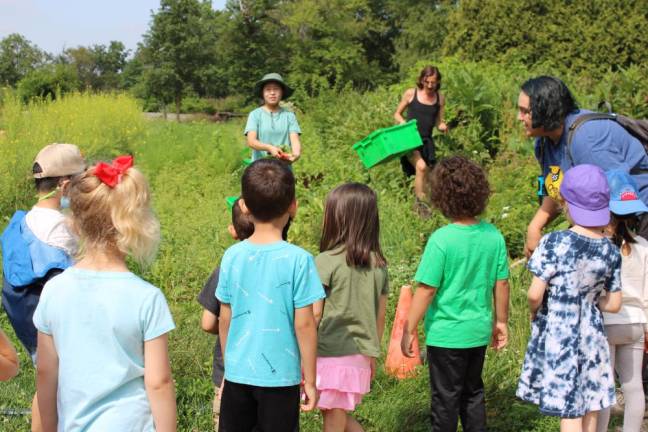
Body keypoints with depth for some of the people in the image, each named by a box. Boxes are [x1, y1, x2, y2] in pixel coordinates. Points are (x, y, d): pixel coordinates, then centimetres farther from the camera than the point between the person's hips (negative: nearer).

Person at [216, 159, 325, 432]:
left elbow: (224, 319, 3)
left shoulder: (232, 256, -4)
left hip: (237, 373, 3)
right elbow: (304, 324, -12)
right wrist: (310, 380, -2)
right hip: (280, 376, -3)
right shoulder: (298, 259, -15)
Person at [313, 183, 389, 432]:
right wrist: (373, 354, 21)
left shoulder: (326, 261, -14)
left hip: (331, 355, -6)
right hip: (361, 356, 6)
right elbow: (380, 316, 10)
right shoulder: (379, 265, 2)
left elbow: (314, 313, -13)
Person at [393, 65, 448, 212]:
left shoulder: (440, 98, 7)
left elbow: (438, 121, 15)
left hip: (427, 141, 4)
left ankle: (419, 204, 26)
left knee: (425, 174, 6)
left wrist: (442, 126, -9)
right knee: (421, 166, -27)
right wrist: (403, 122, -13)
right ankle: (420, 203, -19)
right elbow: (397, 114, 9)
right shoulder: (411, 94, -2)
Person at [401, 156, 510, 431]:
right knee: (473, 392, 21)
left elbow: (426, 290, -18)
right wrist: (501, 321, 16)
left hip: (446, 334, -5)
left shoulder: (442, 240, -21)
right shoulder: (493, 236, -6)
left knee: (446, 398, 9)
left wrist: (409, 330, -9)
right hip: (479, 331, 5)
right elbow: (501, 284, 2)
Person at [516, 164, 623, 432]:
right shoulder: (611, 252, -3)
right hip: (591, 336, 4)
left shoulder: (554, 243, -17)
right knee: (589, 410, 17)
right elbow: (613, 305, 2)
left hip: (556, 334, -4)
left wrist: (534, 313, 4)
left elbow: (535, 294, -17)